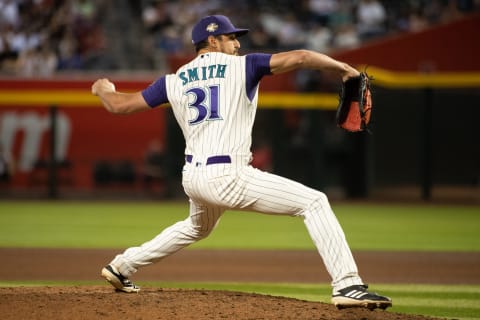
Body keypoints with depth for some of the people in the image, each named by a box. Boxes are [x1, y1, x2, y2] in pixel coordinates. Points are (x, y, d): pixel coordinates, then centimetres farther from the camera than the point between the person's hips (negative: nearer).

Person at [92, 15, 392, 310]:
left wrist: (104, 90, 40)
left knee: (197, 227, 39)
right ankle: (348, 285, -20)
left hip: (192, 178, 7)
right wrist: (344, 68, 2)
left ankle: (121, 266, 45)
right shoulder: (242, 66, 0)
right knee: (314, 202, -6)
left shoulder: (174, 81, 13)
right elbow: (298, 58, -10)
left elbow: (118, 105, 17)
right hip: (228, 176, -7)